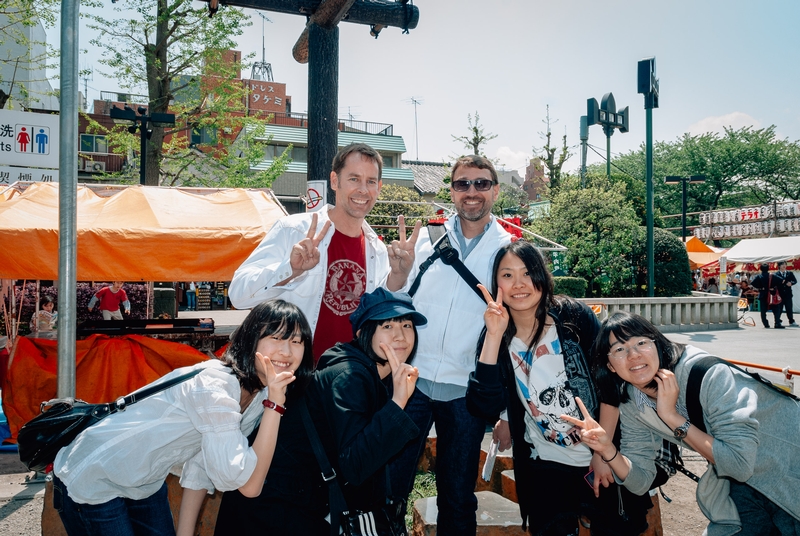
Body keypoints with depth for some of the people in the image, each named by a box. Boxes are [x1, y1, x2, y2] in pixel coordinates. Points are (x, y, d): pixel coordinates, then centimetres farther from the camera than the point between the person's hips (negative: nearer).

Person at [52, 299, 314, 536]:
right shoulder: (214, 385, -31)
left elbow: (201, 467, 2)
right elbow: (248, 485, -32)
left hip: (146, 485, 8)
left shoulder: (260, 395, -4)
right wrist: (274, 404, -33)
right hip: (91, 482, -8)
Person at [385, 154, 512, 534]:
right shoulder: (425, 239, 2)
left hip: (466, 389, 0)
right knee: (388, 488, 6)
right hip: (411, 378, 0)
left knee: (458, 497, 15)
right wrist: (399, 273, -17)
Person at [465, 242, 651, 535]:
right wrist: (494, 336, -26)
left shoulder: (574, 316, -11)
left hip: (605, 459, -1)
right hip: (547, 466, 1)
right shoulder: (497, 338, -8)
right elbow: (485, 408, -22)